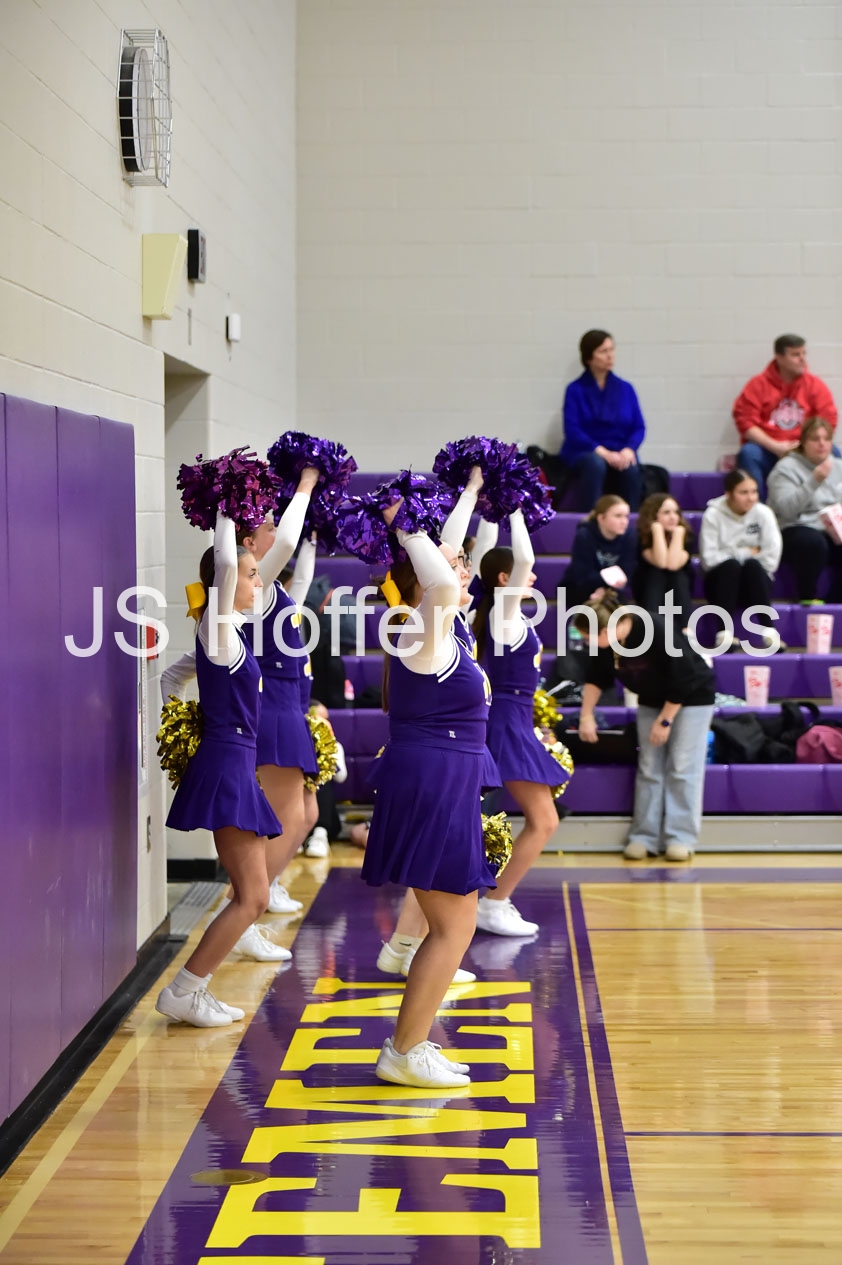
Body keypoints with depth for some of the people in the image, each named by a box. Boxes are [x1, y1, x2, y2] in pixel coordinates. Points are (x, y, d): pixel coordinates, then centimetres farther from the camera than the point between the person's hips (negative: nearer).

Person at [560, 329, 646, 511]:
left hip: (620, 453, 2)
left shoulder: (625, 389, 12)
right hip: (583, 453, -2)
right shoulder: (576, 390, 3)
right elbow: (572, 431, -7)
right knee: (595, 464, -37)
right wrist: (603, 452, -19)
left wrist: (628, 450, -14)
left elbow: (639, 427, 7)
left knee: (631, 468, -32)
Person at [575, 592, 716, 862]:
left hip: (691, 696, -6)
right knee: (649, 768, 1)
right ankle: (645, 837, 3)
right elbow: (596, 677, 2)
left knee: (682, 769, -9)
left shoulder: (657, 633, -35)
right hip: (652, 700, 6)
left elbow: (682, 683, -27)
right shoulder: (605, 643, -16)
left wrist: (665, 721, -20)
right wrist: (586, 716, -3)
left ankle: (681, 838, -7)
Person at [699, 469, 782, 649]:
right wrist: (745, 553, -12)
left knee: (753, 565, -30)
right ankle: (724, 633, -40)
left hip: (755, 583, 1)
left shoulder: (763, 513, -5)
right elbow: (709, 559, -15)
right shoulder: (713, 515, -8)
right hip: (722, 581, -1)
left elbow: (771, 559, -10)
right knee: (731, 564, -31)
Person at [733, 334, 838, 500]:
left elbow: (828, 422, 0)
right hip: (767, 449, -1)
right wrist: (774, 446, -17)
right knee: (748, 453, -32)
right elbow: (745, 421, -7)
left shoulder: (815, 385, 5)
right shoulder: (758, 384, 0)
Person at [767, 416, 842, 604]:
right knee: (814, 542, -39)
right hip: (796, 531, -5)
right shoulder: (787, 468, -3)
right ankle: (807, 599, -16)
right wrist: (814, 481, -24)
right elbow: (787, 509, -17)